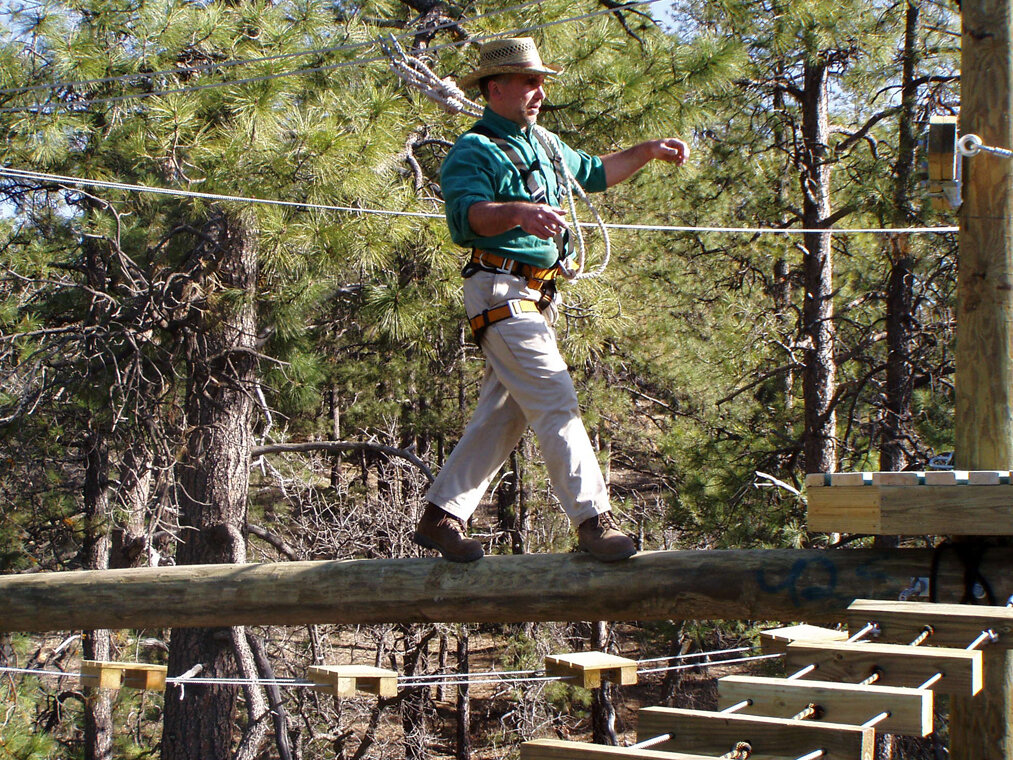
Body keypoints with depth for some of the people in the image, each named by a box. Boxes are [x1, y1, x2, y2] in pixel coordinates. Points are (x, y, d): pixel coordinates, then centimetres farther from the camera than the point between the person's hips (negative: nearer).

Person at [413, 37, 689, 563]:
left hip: (536, 297, 9)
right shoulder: (474, 151, -8)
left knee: (502, 416, 9)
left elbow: (593, 173, 35)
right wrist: (518, 211, -47)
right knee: (557, 406, -14)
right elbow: (470, 213, -27)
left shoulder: (544, 144, 20)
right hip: (503, 293, -9)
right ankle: (594, 522, -13)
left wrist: (647, 152, 22)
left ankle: (440, 517, 15)